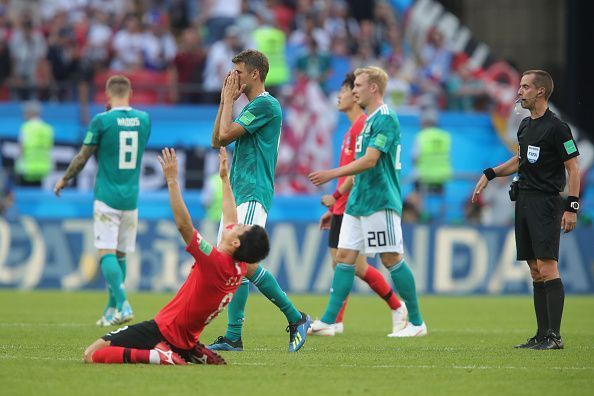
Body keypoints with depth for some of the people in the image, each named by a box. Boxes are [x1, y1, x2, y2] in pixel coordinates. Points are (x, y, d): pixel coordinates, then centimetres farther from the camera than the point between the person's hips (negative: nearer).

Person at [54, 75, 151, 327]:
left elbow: (83, 157, -2)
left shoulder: (101, 121, -9)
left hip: (107, 197, -5)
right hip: (131, 199, 5)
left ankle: (122, 304, -23)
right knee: (120, 254, 12)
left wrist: (64, 180, 14)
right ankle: (111, 309, 17)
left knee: (107, 253, -7)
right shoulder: (144, 119, 5)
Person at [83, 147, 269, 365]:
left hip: (163, 330, -9)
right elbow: (231, 219, 17)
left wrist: (172, 180, -23)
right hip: (185, 340, 9)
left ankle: (158, 356, -20)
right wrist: (224, 178, 26)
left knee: (92, 354, -13)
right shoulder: (240, 269, 1)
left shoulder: (214, 262, -22)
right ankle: (197, 356, 14)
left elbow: (183, 224, -26)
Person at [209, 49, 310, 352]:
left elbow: (225, 134, -15)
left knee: (244, 262, -18)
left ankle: (295, 318, -9)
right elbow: (217, 141, 20)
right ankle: (233, 337, 4)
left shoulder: (266, 105, -11)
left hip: (253, 195, -10)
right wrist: (225, 100, 16)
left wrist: (229, 100, -2)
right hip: (237, 194, 10)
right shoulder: (249, 107, 20)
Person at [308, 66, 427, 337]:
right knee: (344, 256, 3)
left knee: (392, 259, -5)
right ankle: (328, 320, 1)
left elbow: (370, 160, -21)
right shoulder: (368, 120, 18)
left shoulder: (386, 119, -12)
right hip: (359, 201, 10)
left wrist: (332, 174, -20)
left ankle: (416, 322, 2)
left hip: (380, 201, -10)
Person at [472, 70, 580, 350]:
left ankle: (555, 336, -13)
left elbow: (573, 167, -11)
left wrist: (572, 207, -17)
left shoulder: (556, 127, -11)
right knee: (535, 271, 8)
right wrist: (490, 174, 22)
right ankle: (542, 335, 10)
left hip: (546, 203, -8)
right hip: (524, 200, 8)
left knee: (547, 268, -13)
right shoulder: (525, 125, 14)